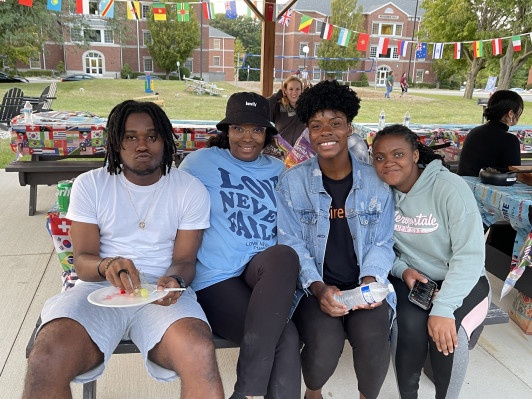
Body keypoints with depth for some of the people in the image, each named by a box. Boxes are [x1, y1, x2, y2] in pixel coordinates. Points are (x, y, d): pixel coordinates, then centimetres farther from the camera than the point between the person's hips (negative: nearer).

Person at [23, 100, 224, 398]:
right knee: (46, 361, -29)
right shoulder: (89, 185, 8)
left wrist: (174, 281, -19)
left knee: (200, 353, -34)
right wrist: (106, 266, -21)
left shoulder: (191, 190, 6)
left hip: (161, 293, -1)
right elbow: (83, 261, 3)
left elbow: (185, 259, 5)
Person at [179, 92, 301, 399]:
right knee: (286, 338, -28)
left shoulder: (278, 171, 16)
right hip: (216, 281, -4)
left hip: (268, 273, 4)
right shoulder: (201, 162, 4)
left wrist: (286, 280, 8)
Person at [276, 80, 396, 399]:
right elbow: (292, 244, -2)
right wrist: (319, 287, -16)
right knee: (325, 342, -27)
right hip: (314, 286, -1)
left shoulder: (377, 182, 2)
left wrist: (371, 280, -13)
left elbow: (381, 244, 6)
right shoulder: (292, 182, -2)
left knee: (373, 338, -26)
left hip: (364, 285, 1)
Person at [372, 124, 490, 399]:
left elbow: (470, 254, -22)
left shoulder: (449, 187, -18)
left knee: (447, 334, -27)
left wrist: (443, 309, -27)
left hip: (462, 281, -2)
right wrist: (402, 270, -17)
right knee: (409, 324, -26)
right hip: (409, 278, 2)